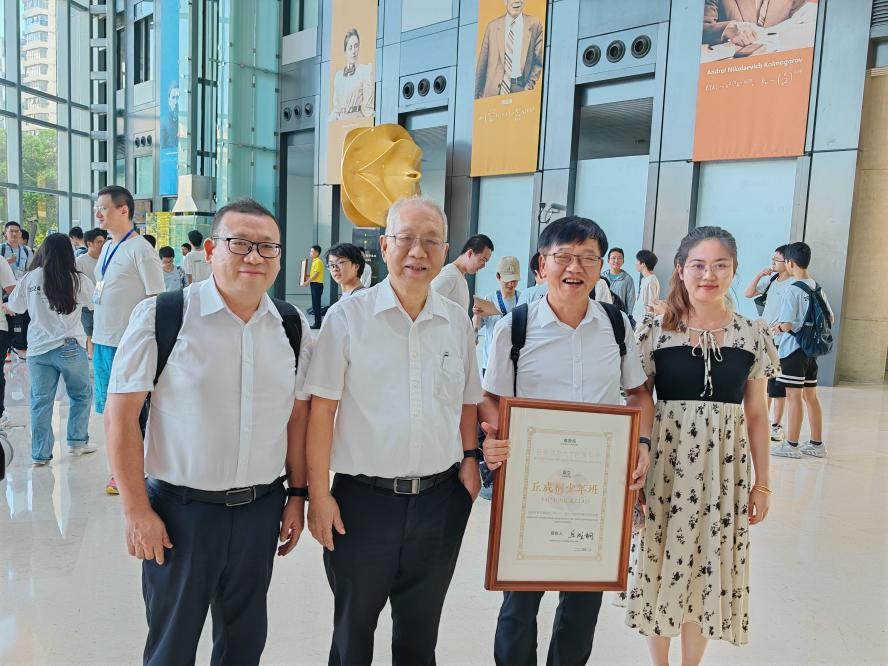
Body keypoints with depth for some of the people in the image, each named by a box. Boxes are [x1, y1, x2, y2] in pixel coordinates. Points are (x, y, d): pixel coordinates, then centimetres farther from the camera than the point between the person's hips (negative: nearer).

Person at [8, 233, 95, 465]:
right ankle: (77, 442, 22)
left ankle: (40, 453, 13)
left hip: (38, 350, 2)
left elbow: (14, 306, 12)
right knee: (81, 394, 17)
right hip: (70, 348, -2)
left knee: (41, 400, 9)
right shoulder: (78, 280, -9)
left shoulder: (30, 278, -2)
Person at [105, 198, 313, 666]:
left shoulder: (293, 326, 0)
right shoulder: (160, 316, -12)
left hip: (261, 509, 4)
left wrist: (297, 496, 7)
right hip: (180, 508, -3)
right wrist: (136, 511, -9)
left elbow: (298, 416, 7)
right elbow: (120, 417, -9)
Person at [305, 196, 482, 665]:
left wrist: (469, 459, 1)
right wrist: (318, 494, -9)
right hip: (363, 499, -2)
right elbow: (321, 409, -7)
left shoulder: (457, 322, 3)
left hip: (441, 499, 3)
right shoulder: (347, 317, -8)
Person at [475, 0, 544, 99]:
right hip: (495, 89, 1)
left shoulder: (534, 24, 8)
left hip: (520, 87, -1)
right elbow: (482, 63, 9)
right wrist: (478, 95, 6)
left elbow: (538, 60, 6)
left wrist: (530, 85, -7)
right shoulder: (492, 26, 10)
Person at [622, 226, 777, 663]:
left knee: (709, 567, 12)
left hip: (724, 469, 2)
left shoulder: (753, 335, 1)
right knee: (660, 561, 9)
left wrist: (762, 482, 8)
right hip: (665, 463, -1)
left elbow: (756, 414, 7)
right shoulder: (654, 330, -4)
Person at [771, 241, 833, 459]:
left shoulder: (793, 290, -16)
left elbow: (787, 325, -19)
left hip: (794, 350, -8)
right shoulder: (817, 288, 8)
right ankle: (816, 444, 21)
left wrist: (777, 327, 1)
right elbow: (830, 318, 15)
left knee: (794, 396, -1)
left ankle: (791, 445, 6)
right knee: (811, 396, 14)